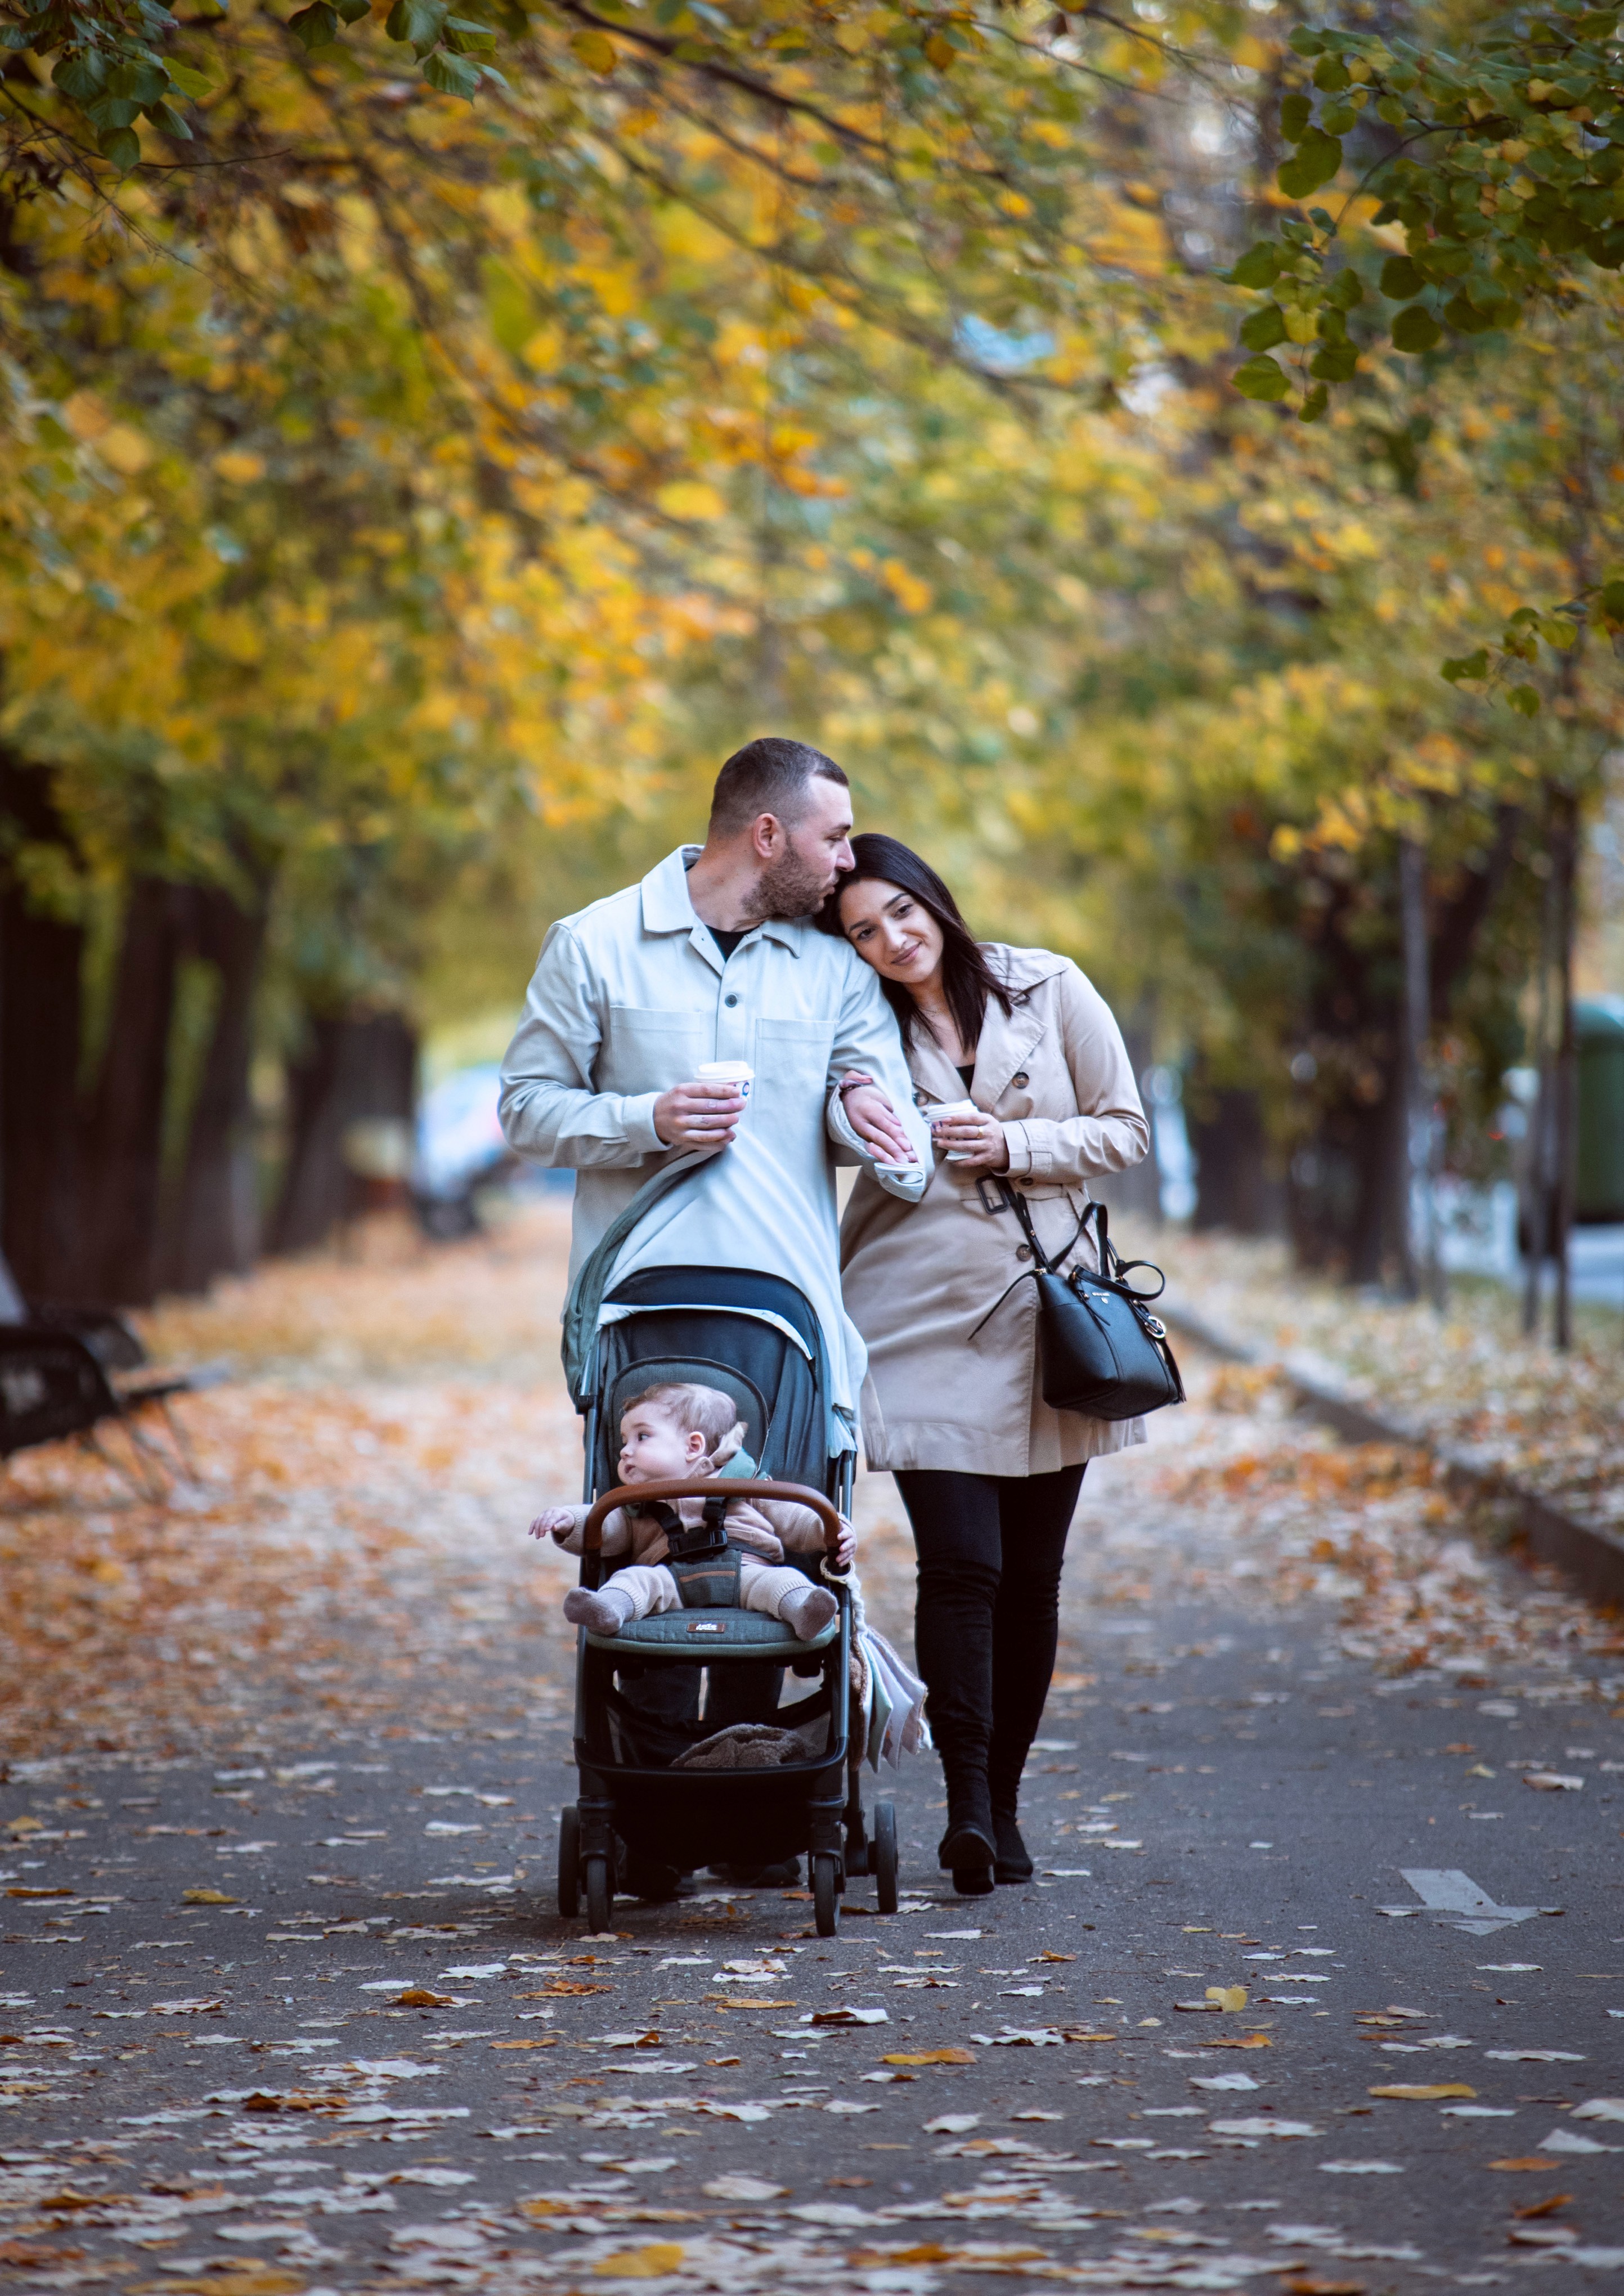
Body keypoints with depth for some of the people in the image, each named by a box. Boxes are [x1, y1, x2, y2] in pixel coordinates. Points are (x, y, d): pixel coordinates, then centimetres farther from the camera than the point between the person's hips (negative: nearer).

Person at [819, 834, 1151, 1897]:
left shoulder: (1049, 989, 2)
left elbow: (1125, 1128, 4)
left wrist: (1014, 1147, -9)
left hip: (1049, 1320, 1)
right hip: (923, 1325, -1)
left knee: (1031, 1577, 5)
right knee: (961, 1563, -13)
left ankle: (1004, 1800, 16)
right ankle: (966, 1805, -13)